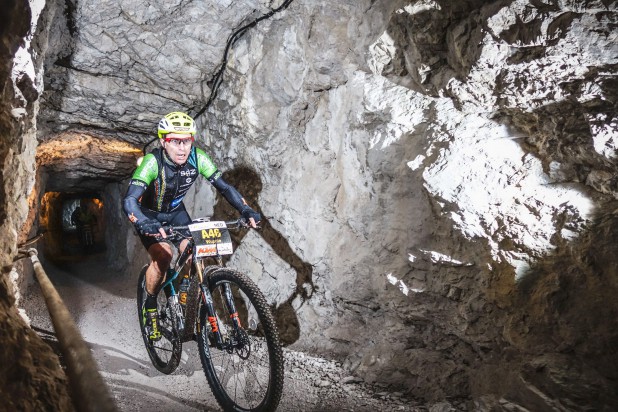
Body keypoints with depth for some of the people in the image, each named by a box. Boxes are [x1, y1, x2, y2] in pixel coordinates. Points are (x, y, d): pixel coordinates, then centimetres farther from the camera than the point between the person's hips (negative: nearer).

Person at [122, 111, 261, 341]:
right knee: (162, 255, -26)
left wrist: (246, 211, -34)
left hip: (175, 212, 4)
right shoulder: (152, 162, -33)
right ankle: (150, 307, -2)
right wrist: (145, 224, -61)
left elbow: (224, 187, -19)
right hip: (149, 215, -4)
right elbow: (129, 200, -42)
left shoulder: (197, 159, -22)